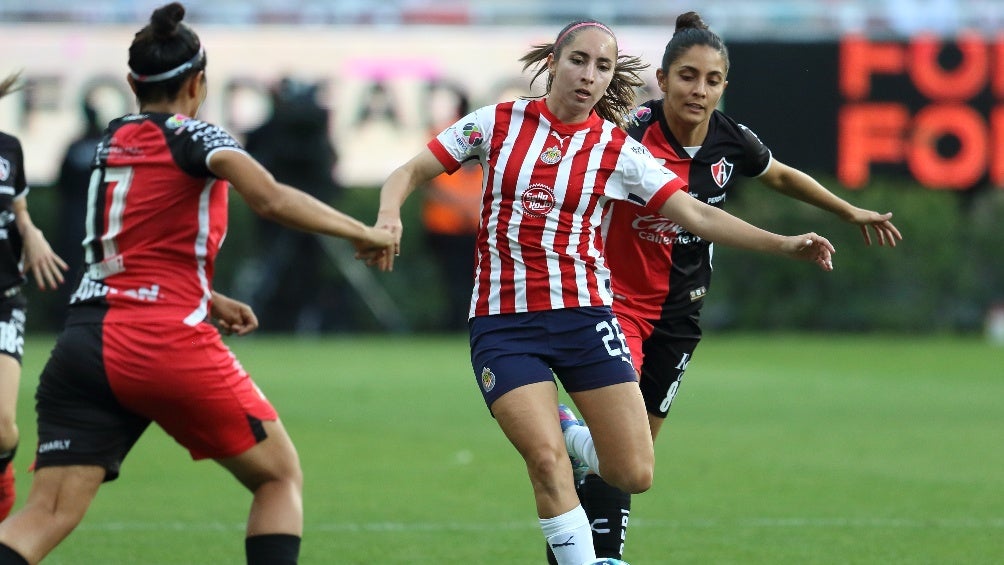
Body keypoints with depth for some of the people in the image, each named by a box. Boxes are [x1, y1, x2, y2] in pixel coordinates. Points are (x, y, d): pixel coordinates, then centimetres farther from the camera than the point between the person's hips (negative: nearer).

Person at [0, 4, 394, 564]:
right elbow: (272, 200, -19)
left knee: (47, 513, -4)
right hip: (168, 345, -5)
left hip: (85, 343, 5)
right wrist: (364, 234, -8)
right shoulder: (195, 136, -2)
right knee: (281, 476, 14)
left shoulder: (113, 140, 18)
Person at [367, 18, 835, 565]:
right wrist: (389, 217, -17)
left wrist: (783, 244, -13)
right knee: (548, 460, -20)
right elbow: (409, 173, 5)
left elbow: (698, 215, -2)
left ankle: (570, 438, 28)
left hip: (583, 314, 2)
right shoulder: (496, 123, 1)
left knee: (634, 475, -4)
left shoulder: (619, 151, 1)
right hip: (502, 321, -2)